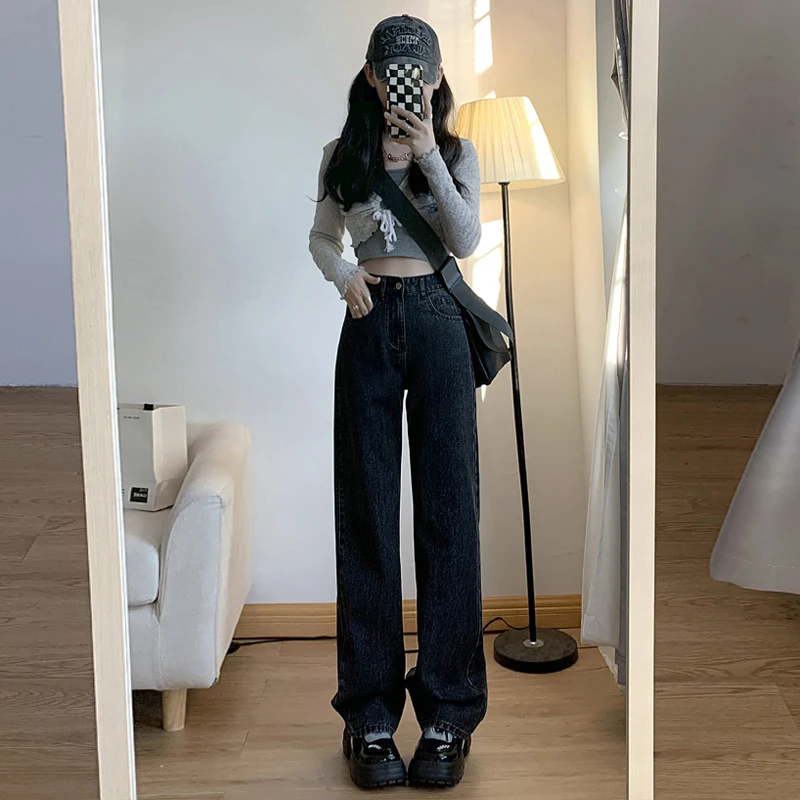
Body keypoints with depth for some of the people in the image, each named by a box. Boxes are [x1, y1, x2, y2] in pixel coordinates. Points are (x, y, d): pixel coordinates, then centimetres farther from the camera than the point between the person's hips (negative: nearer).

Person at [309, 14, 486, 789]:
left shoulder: (456, 153, 6)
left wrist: (430, 159, -15)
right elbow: (321, 237, 15)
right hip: (369, 326, 1)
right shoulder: (344, 154, 8)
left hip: (437, 323, 0)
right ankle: (370, 712, 9)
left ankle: (449, 710, 7)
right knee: (367, 513, 1)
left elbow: (468, 241, -6)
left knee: (447, 507, -1)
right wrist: (343, 276, -6)